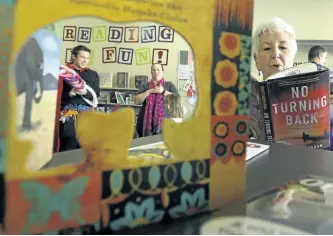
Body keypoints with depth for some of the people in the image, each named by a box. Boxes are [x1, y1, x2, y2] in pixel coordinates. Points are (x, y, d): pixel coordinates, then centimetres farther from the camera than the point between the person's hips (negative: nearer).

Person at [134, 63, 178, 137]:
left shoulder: (169, 85, 8)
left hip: (164, 122, -1)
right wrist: (149, 91, -9)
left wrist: (163, 91, -11)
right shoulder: (145, 86, 11)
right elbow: (136, 101, 1)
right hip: (146, 122, 1)